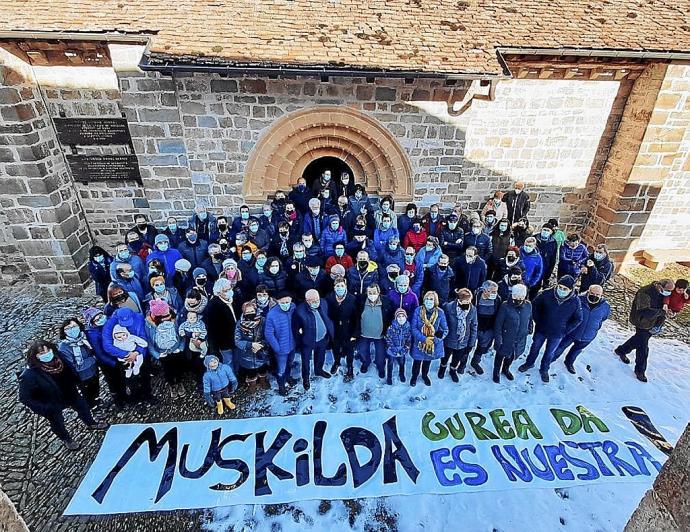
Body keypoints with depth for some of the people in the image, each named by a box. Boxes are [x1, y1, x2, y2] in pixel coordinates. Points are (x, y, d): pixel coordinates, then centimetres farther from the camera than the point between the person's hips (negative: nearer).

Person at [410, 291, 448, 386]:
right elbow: (413, 328, -14)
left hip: (433, 343, 1)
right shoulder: (418, 310, -16)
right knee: (417, 360, 15)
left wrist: (434, 339, -21)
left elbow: (445, 330, -9)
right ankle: (414, 376, 43)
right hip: (419, 342, -1)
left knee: (428, 360, 23)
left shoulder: (440, 312, -15)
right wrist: (424, 339, -22)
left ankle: (425, 375, 51)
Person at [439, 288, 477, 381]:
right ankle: (443, 367, 57)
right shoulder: (449, 307, -26)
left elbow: (473, 327, -6)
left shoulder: (473, 309, -17)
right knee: (446, 357, 24)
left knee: (457, 359, 26)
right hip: (449, 340, -2)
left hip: (463, 342, 2)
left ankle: (453, 370, 56)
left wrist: (471, 343, -3)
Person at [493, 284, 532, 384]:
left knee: (513, 355, 26)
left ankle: (506, 369, 53)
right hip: (506, 338, -4)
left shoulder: (528, 305, -9)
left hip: (520, 340, 4)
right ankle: (496, 372, 42)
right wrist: (498, 338, -17)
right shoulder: (505, 306, -22)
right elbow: (498, 323, -17)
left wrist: (528, 330, 8)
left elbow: (529, 320, 8)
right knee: (501, 355, 17)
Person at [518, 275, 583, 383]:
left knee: (550, 353, 19)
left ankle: (544, 370, 43)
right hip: (541, 329, 0)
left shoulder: (575, 302, -19)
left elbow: (578, 319, -4)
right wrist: (537, 320, -5)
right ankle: (529, 363, 45)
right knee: (535, 347, 20)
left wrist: (565, 330, -7)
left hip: (557, 334, 0)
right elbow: (535, 304, -4)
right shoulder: (547, 294, -21)